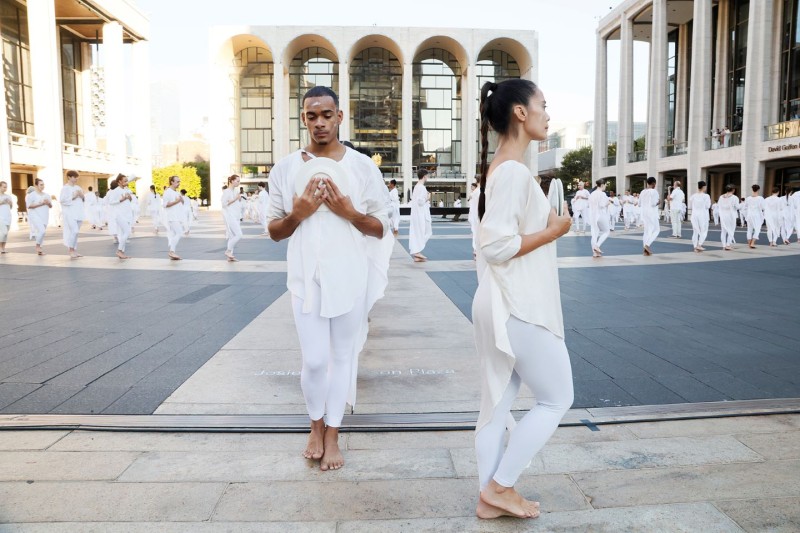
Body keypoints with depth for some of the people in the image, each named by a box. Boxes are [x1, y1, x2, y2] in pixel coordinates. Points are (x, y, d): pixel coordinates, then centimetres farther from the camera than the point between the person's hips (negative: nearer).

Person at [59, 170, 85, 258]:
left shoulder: (78, 187, 14)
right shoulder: (65, 188, -6)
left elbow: (84, 199, 18)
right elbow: (62, 200, -14)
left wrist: (82, 196, -3)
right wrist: (73, 197, -16)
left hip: (78, 213, 7)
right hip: (70, 213, -7)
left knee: (76, 232, 9)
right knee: (74, 231, -15)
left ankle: (74, 250, 15)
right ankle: (71, 250, -2)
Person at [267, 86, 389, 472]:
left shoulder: (363, 167, -1)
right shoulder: (285, 168, 2)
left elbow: (381, 230, 0)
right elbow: (274, 232, 6)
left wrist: (349, 212, -17)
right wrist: (297, 214, -14)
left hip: (351, 279, 0)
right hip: (306, 278, 1)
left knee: (342, 357, 10)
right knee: (314, 361, 3)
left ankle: (332, 433, 29)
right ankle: (315, 424, 32)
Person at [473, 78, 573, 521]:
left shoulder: (499, 167, 13)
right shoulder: (514, 170, -18)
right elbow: (498, 246, -24)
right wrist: (555, 231, -14)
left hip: (502, 305, 9)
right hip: (520, 309, -9)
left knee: (498, 403, 14)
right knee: (557, 398, 6)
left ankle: (491, 496, 26)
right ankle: (499, 486, 15)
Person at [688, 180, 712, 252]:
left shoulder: (693, 196, 2)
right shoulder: (706, 196, -9)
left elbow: (690, 207, 6)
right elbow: (708, 206, -9)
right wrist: (710, 201, 9)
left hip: (694, 214, 4)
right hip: (703, 215, -4)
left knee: (695, 231, 10)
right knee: (704, 231, 6)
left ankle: (695, 246, 11)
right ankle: (699, 245, -8)